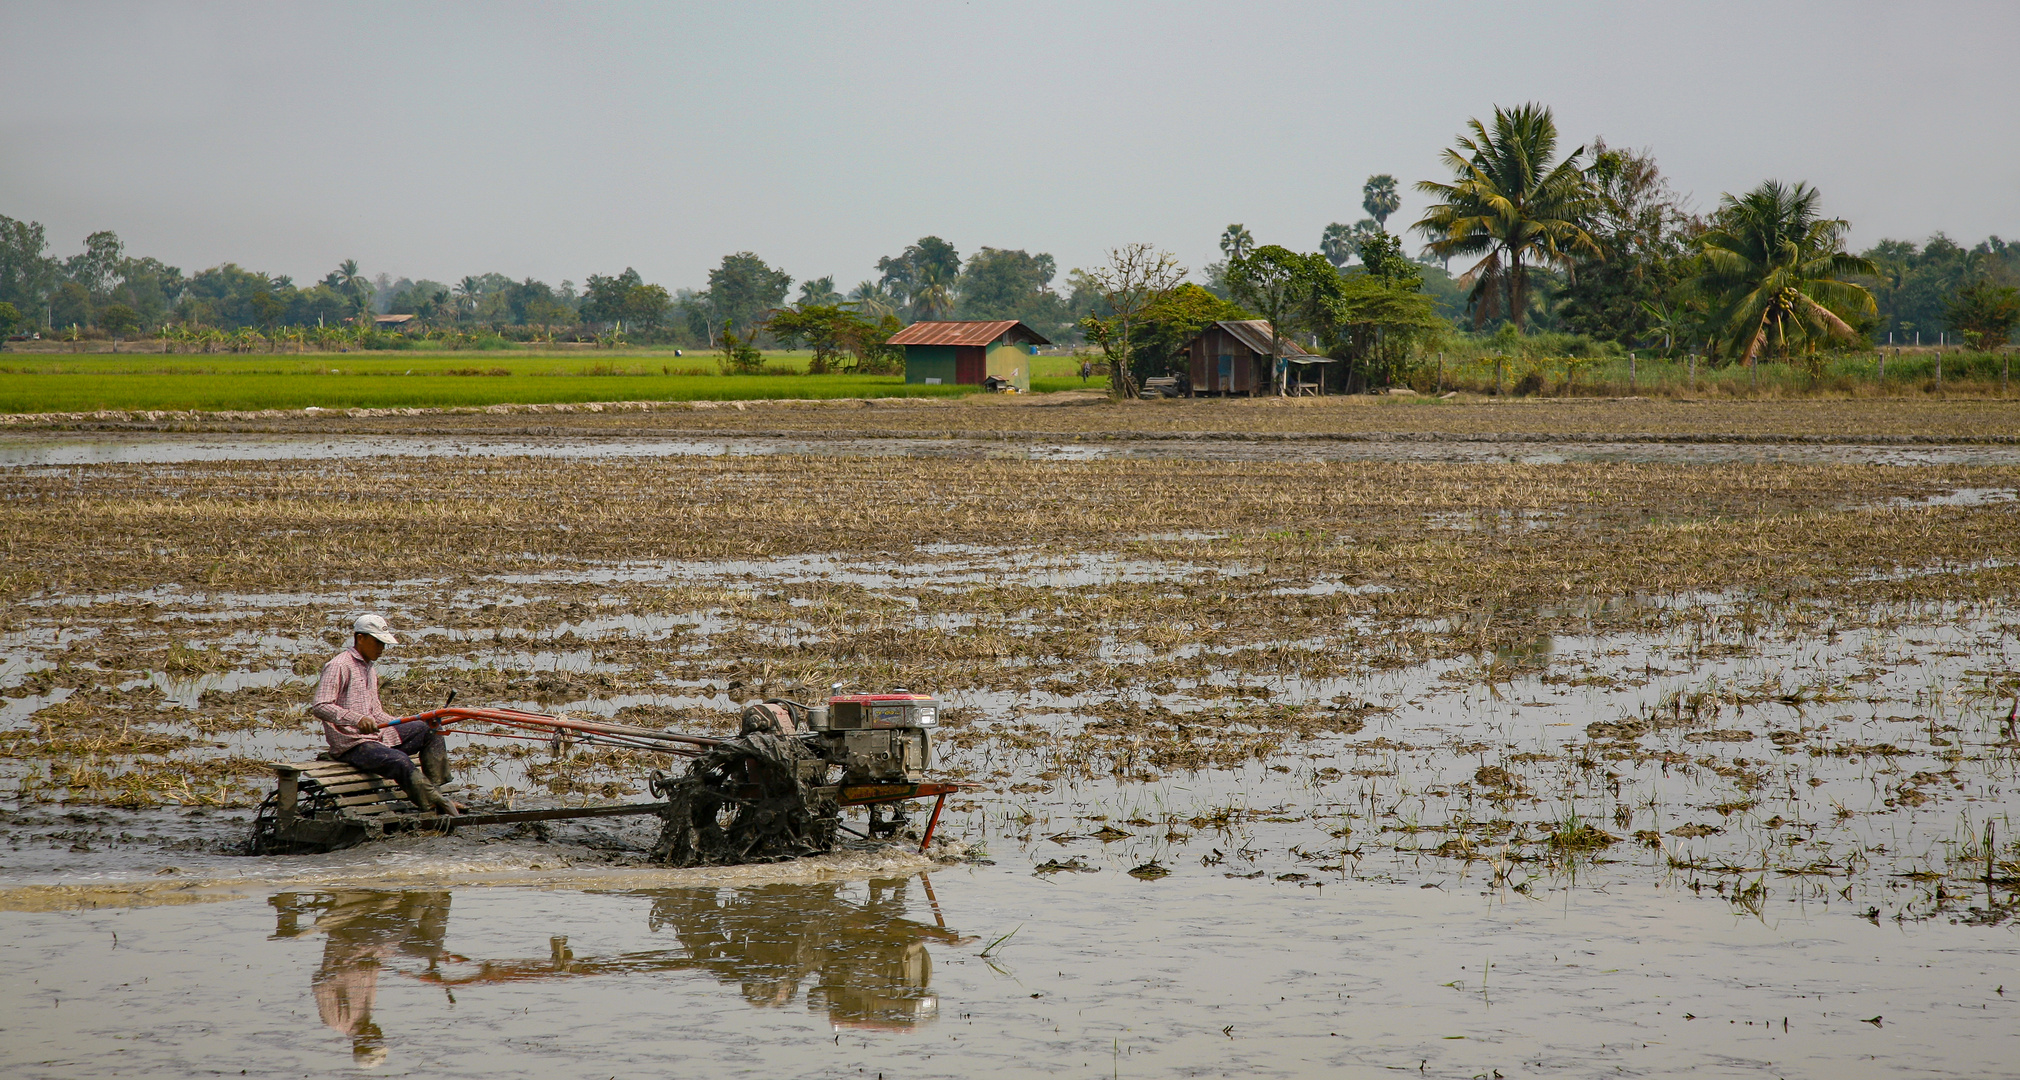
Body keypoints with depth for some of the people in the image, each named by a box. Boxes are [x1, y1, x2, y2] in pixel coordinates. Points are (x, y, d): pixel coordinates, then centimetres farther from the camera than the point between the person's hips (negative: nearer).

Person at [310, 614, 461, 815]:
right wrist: (357, 719, -32)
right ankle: (435, 806, -36)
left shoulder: (370, 670, 21)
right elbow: (319, 707, -19)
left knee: (429, 730, 2)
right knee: (400, 761, -32)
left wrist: (407, 724, 15)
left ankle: (435, 791, -5)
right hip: (350, 746, -9)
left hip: (377, 737, 10)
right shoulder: (339, 666, -9)